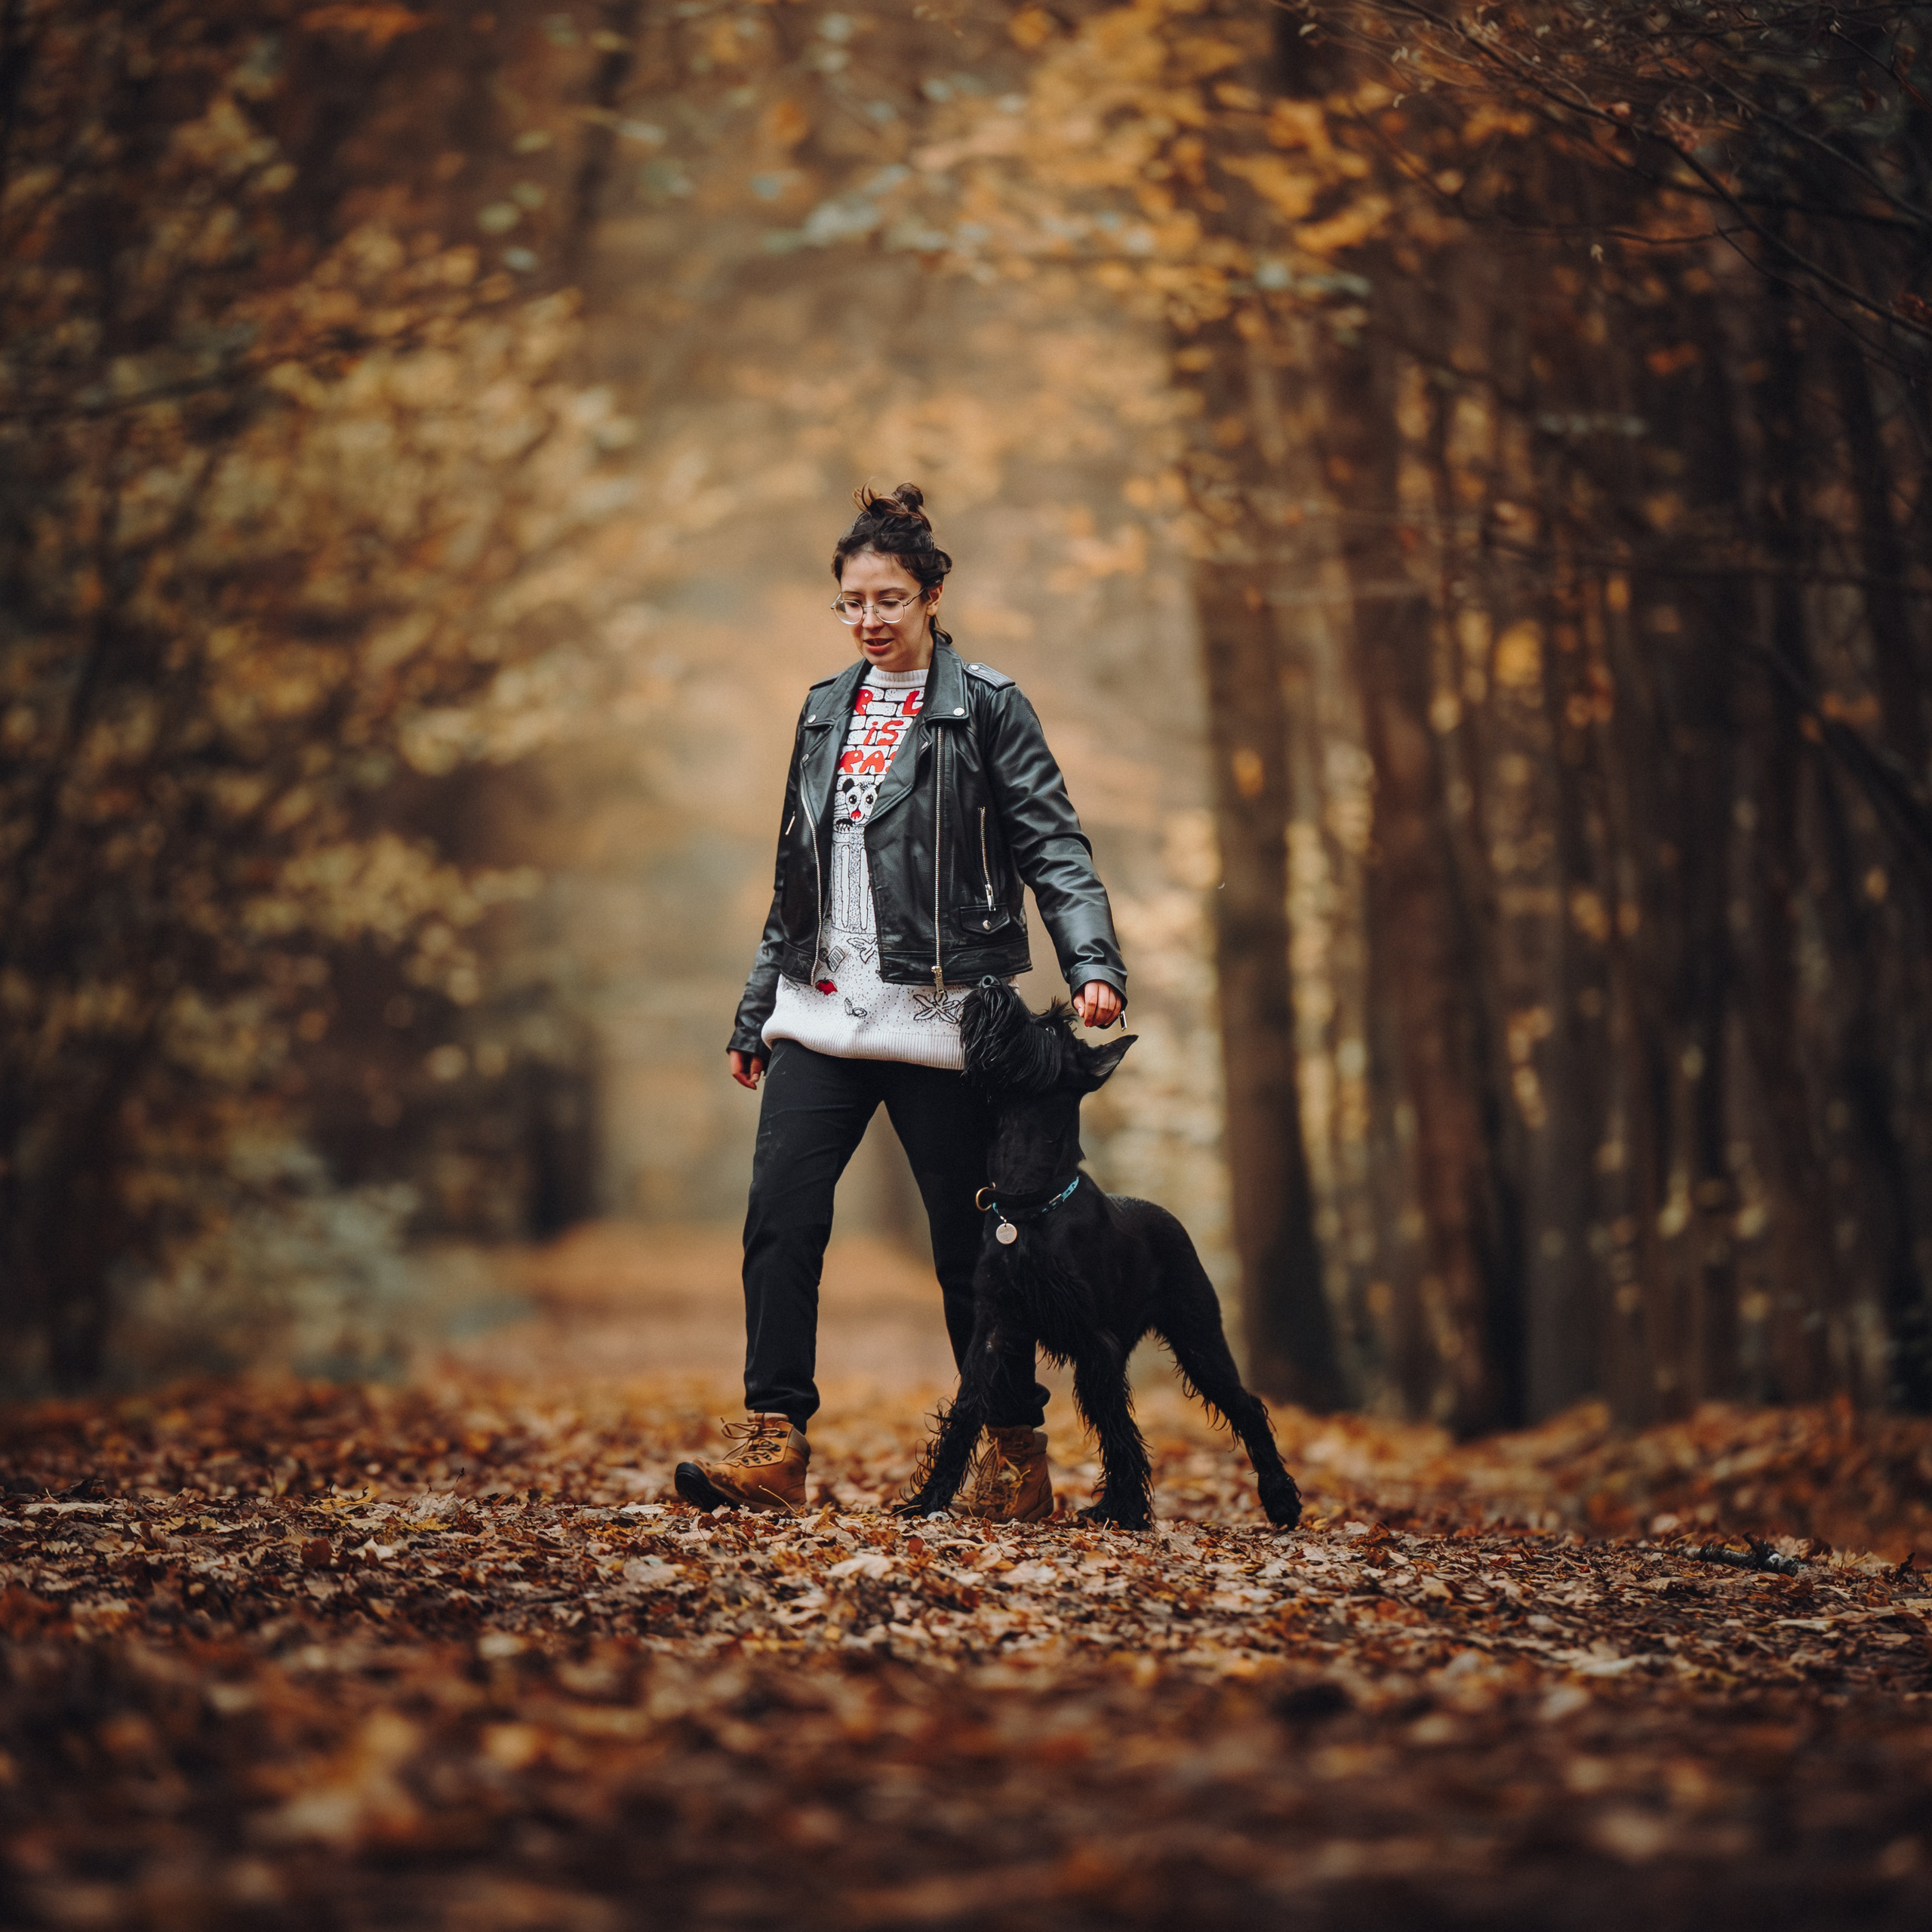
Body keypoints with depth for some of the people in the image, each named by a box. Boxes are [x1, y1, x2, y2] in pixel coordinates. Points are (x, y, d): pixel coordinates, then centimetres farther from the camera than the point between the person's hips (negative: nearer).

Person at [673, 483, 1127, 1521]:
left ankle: (1015, 1452, 13)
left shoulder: (985, 706, 0)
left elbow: (1052, 847, -6)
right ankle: (772, 1443, -5)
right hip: (822, 1009, 5)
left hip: (938, 1013, -5)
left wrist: (1093, 964, -21)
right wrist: (755, 1015, 19)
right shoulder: (825, 709, 16)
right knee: (780, 1219, -7)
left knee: (968, 1240, 1)